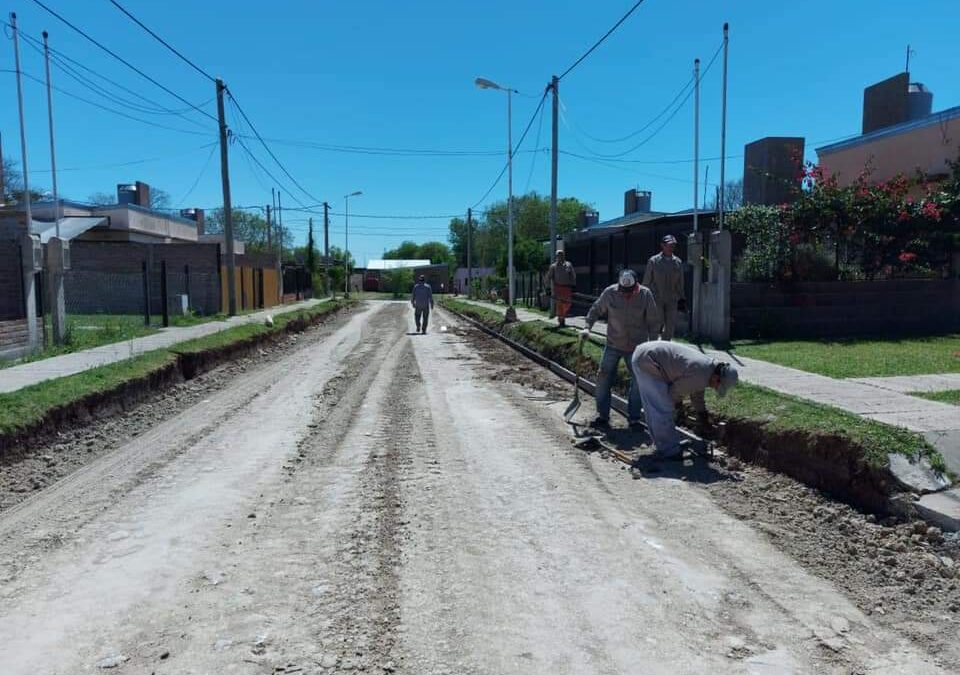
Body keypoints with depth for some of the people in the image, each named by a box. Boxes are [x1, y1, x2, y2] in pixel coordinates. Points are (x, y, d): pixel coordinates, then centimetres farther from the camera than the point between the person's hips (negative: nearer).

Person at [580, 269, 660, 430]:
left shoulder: (645, 295, -10)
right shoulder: (610, 293, -12)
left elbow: (653, 321, -2)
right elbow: (595, 310, 3)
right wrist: (587, 327, -11)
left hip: (637, 347, 0)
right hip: (613, 345, 0)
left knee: (639, 382, -1)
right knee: (604, 377, -2)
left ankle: (633, 418, 13)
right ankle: (602, 415, 10)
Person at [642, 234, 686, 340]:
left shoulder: (678, 262, 7)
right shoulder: (653, 261, -3)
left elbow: (680, 283, 14)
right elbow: (646, 281, 1)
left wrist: (682, 299, 11)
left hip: (672, 300, 4)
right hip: (656, 299, -3)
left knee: (671, 326, 3)